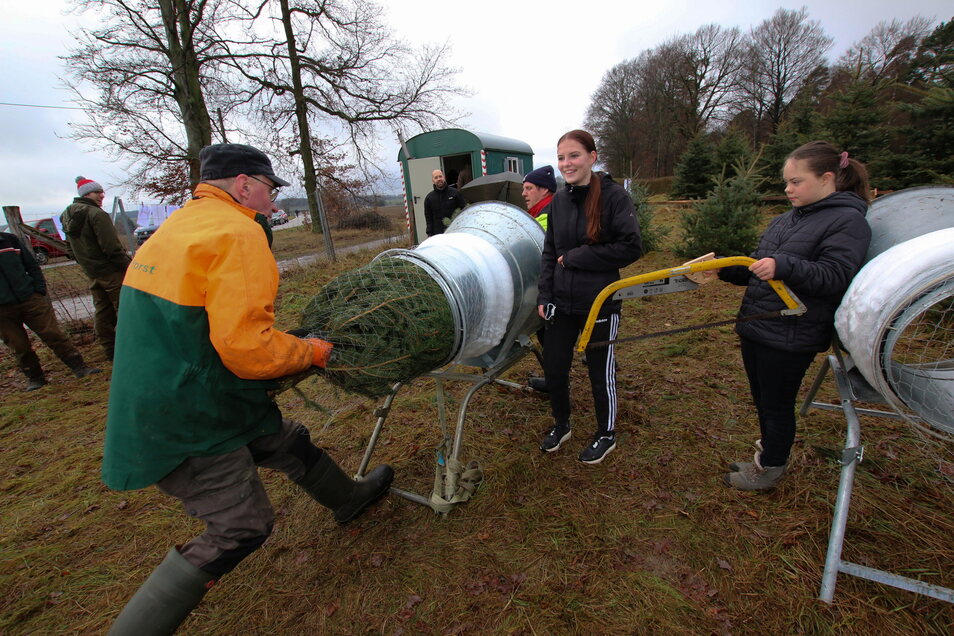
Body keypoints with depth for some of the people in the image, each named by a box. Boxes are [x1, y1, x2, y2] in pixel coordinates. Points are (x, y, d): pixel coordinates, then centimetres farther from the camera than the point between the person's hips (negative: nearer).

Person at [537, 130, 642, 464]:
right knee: (554, 367, 11)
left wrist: (574, 258, -16)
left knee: (600, 371, 10)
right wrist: (544, 295, 2)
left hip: (601, 302, -5)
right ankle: (561, 424, 38)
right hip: (561, 301, 5)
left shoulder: (614, 195, -10)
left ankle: (606, 434, 36)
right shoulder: (559, 200, 6)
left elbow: (630, 248, -16)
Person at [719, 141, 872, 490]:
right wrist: (721, 267, 0)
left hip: (791, 336, -7)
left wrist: (784, 266, -34)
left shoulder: (849, 221, -8)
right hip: (756, 327, 8)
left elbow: (834, 277, -20)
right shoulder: (785, 220, 14)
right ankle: (766, 455, 40)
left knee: (776, 403, 7)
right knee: (762, 399, 19)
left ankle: (770, 469, 28)